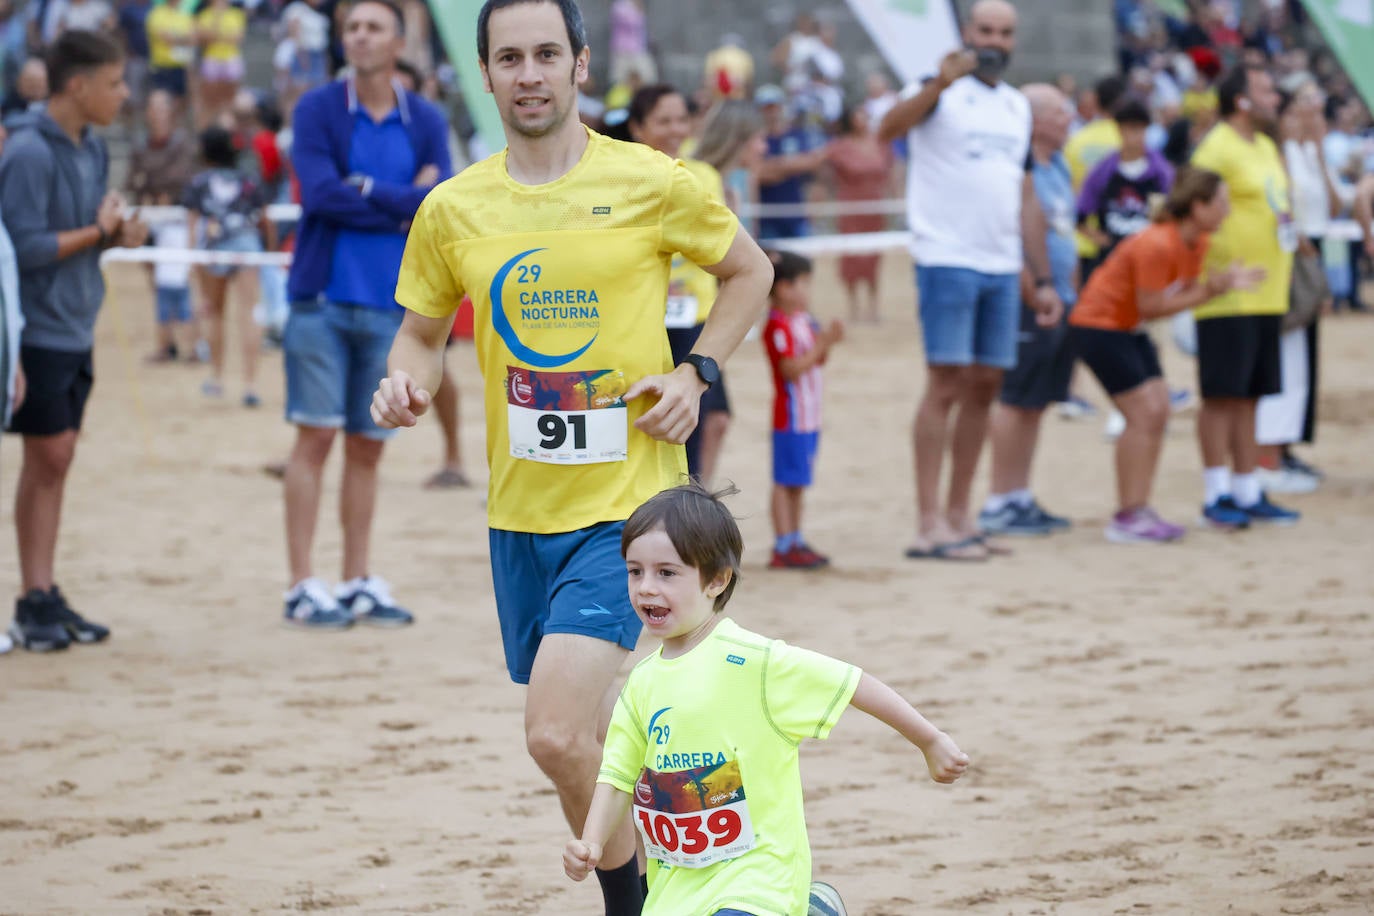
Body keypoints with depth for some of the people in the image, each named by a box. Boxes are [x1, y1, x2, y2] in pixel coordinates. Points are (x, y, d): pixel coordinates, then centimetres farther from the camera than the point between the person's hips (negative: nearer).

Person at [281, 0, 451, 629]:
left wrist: (365, 189, -10)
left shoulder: (426, 122, 8)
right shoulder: (318, 110, -1)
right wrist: (404, 204, -8)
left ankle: (359, 583, 14)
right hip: (322, 299, -3)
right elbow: (320, 192, -14)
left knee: (368, 446, 7)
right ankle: (302, 586, -2)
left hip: (391, 305, 3)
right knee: (316, 436, -5)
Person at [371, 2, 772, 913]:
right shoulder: (452, 209, 2)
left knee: (556, 734, -19)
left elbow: (750, 270, 10)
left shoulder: (651, 183, -6)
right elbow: (423, 329, 16)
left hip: (628, 505, -5)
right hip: (520, 513, 5)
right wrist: (405, 382, -7)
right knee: (585, 746, 15)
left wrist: (697, 371, -4)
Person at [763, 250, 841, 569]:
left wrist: (827, 342, 1)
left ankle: (795, 540, 21)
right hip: (791, 417, -9)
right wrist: (821, 345, -22)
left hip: (809, 416, 9)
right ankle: (784, 546, -5)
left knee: (797, 482, 15)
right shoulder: (779, 326, -16)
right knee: (785, 482, -6)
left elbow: (817, 361, 18)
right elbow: (791, 369, -23)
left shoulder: (805, 321, 13)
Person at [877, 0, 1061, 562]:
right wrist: (941, 83, -39)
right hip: (947, 258, -7)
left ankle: (959, 515, 16)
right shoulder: (941, 91, -3)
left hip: (1003, 266, 7)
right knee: (946, 385, -9)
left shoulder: (1017, 107, 17)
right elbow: (887, 130, -25)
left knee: (984, 387, 8)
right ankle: (929, 526, -9)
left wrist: (1043, 279, 17)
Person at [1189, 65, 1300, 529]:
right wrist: (1220, 272, -21)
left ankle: (1248, 492, 14)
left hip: (1267, 295, 9)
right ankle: (1217, 495, -2)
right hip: (1228, 298, -9)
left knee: (1248, 398, 11)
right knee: (1222, 397, -5)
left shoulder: (1266, 147, 17)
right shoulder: (1217, 149, -12)